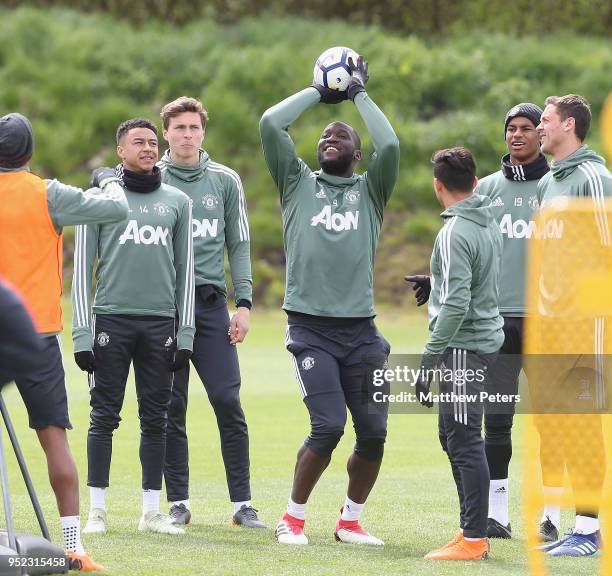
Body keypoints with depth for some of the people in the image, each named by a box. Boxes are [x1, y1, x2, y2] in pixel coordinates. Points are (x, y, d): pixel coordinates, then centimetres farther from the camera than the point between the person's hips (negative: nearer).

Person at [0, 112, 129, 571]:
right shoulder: (48, 196, -6)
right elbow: (117, 209, -4)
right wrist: (110, 182, 16)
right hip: (37, 332, -2)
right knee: (54, 437, -1)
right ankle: (74, 545, -4)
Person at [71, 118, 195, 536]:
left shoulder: (177, 202, 12)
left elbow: (185, 271, 13)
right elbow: (83, 269, 3)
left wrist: (185, 333, 6)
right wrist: (81, 333, -4)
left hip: (160, 323, 2)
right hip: (112, 318, -2)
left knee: (155, 419, 4)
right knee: (104, 416, -1)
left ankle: (152, 510, 10)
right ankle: (97, 510, 3)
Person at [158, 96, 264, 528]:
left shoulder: (225, 181, 9)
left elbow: (239, 245, 11)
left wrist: (244, 303, 2)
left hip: (211, 303, 0)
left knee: (228, 402, -6)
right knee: (171, 407, 1)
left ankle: (243, 503, -2)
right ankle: (178, 502, 8)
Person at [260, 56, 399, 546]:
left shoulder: (370, 190, 13)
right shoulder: (297, 183, 12)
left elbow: (390, 145, -7)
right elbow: (270, 124, 0)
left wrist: (360, 95, 5)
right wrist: (318, 93, 10)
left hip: (361, 331, 2)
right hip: (311, 329, -2)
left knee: (374, 431, -3)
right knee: (329, 426, -16)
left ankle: (351, 520, 17)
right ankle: (293, 517, 1)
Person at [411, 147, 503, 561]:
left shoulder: (455, 233, -17)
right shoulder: (489, 223, 11)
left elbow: (456, 304, -22)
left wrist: (429, 360, -19)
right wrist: (435, 282, 35)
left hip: (465, 345, -10)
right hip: (486, 338, 10)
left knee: (464, 441, -8)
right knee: (455, 437, 17)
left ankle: (474, 540, -8)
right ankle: (473, 530, 21)